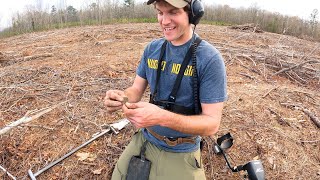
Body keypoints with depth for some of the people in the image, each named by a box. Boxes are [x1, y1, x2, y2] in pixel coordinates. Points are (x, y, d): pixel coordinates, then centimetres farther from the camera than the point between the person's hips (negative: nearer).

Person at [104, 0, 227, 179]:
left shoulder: (210, 59, -20)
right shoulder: (152, 48, -3)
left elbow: (212, 123, -21)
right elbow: (136, 90, 3)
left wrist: (162, 117, -37)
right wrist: (121, 96, -21)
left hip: (181, 153, -4)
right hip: (144, 140, 5)